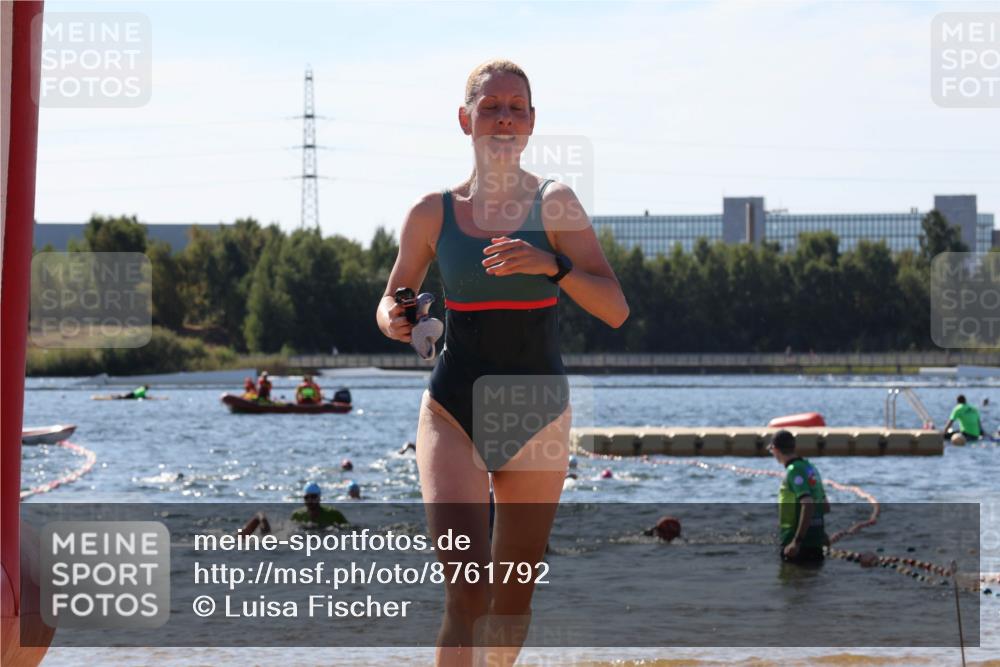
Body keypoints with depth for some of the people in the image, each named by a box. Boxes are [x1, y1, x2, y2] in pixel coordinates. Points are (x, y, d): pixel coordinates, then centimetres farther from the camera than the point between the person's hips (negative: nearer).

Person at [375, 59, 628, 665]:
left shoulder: (555, 204, -3)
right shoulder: (434, 213, 2)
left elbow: (615, 310, -11)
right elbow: (392, 302, 16)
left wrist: (553, 266, -27)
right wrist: (396, 321, -8)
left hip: (538, 415, 1)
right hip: (454, 411, -1)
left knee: (513, 602, 9)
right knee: (466, 589, -20)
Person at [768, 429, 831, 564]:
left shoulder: (794, 471, -14)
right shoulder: (810, 468, 14)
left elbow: (808, 504, -26)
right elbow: (826, 507, 19)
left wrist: (797, 541, -27)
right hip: (816, 540, 9)